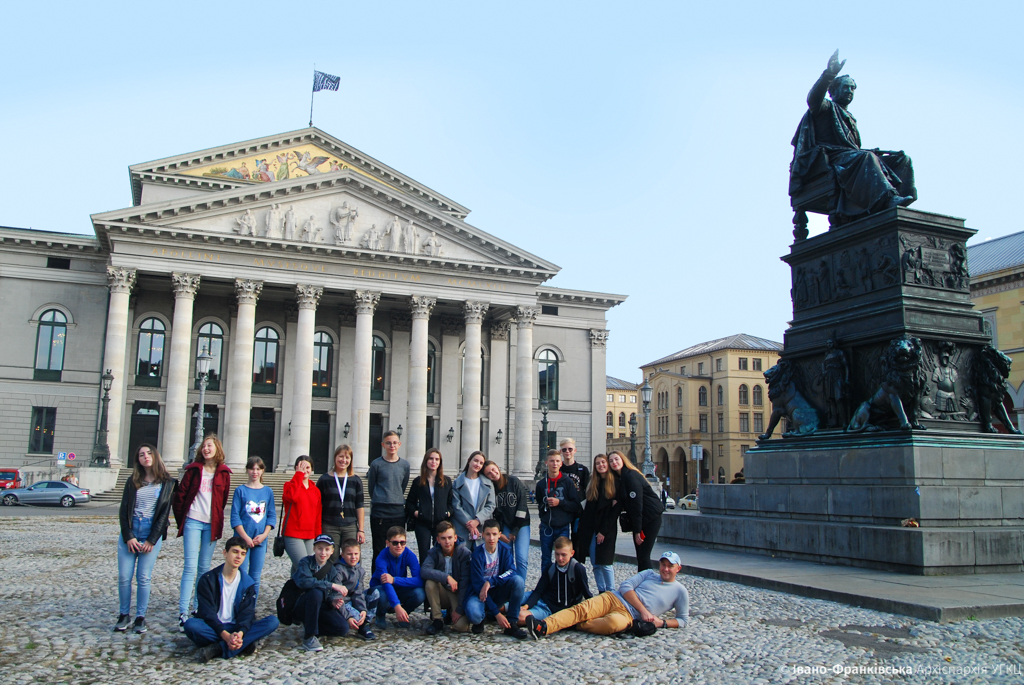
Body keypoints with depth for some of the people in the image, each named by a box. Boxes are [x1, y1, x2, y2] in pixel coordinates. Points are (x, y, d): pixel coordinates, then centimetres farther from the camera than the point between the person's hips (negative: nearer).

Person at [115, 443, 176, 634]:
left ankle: (140, 617, 8)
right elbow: (124, 510, 5)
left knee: (144, 577, -3)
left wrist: (152, 540, -7)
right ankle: (123, 615, 15)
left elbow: (164, 513, -1)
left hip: (152, 533, -2)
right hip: (130, 531, 2)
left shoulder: (167, 483, 2)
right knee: (124, 577, 1)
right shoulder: (132, 482, 9)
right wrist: (128, 537, -7)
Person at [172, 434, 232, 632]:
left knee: (204, 567, 10)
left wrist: (218, 522, 9)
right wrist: (181, 520, 3)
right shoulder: (194, 469, 1)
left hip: (212, 525, 2)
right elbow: (180, 495, 3)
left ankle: (198, 605, 21)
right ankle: (183, 613, -8)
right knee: (190, 567, -8)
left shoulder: (224, 473, 5)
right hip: (193, 522, -2)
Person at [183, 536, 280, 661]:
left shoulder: (247, 583, 6)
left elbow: (247, 613, -5)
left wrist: (240, 633, -29)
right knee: (191, 624, -35)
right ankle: (245, 644, -31)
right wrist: (226, 636, -28)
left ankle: (218, 648, -32)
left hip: (237, 629, 2)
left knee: (272, 621, -22)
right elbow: (207, 613, -12)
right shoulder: (208, 579, -3)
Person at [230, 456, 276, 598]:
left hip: (260, 540, 3)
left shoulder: (268, 491, 8)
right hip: (243, 539, -2)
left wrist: (264, 535, -7)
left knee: (255, 577, 7)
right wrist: (246, 537, -11)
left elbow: (272, 516, 7)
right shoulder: (240, 490, 0)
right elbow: (235, 517, -5)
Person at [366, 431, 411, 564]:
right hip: (379, 513, -3)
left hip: (399, 513, 3)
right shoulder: (376, 464, -1)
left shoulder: (404, 465, 8)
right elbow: (371, 488, 6)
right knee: (379, 551, 2)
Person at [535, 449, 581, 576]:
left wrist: (560, 502, -13)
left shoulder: (568, 482, 1)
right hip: (546, 527, 2)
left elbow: (576, 505, -3)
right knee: (546, 560, 7)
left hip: (563, 527, -2)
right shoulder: (541, 484, 7)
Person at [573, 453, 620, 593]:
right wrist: (583, 527, 1)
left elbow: (616, 509, -7)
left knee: (605, 563, -7)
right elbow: (588, 508, 14)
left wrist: (603, 531, -10)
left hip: (607, 529, -4)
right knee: (595, 564, 5)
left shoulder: (615, 483, -3)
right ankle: (601, 591, 14)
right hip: (590, 529, 5)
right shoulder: (592, 482, 12)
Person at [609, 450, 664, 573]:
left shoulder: (631, 476, -16)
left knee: (643, 556, -9)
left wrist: (637, 530, -18)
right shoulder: (619, 478, 11)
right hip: (639, 520, 9)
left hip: (650, 518, -9)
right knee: (640, 556, 9)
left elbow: (637, 504, -19)